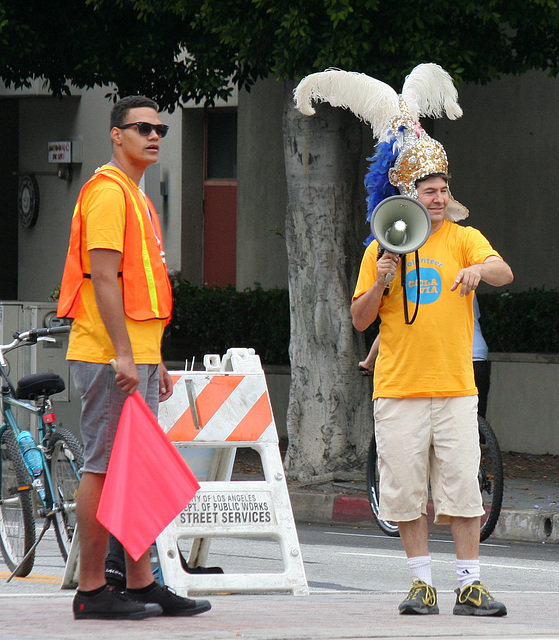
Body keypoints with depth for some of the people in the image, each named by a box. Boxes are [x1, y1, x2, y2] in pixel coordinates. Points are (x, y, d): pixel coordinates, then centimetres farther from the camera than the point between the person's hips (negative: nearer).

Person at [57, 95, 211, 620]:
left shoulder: (137, 197, 21)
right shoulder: (107, 192, -10)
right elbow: (102, 277, -18)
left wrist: (155, 359, 22)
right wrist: (123, 354, -22)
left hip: (135, 358, 10)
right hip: (109, 358, -10)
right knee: (103, 468, -7)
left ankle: (141, 584, 13)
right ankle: (92, 591, -5)